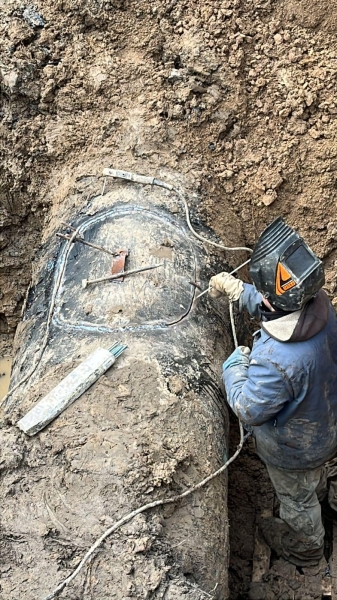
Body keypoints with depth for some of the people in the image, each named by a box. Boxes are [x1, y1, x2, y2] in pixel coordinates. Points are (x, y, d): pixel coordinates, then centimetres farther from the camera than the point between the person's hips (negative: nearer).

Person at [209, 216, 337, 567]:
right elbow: (276, 307, -1)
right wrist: (235, 289, 3)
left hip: (294, 451, -6)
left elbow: (248, 409, -28)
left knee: (296, 499, 28)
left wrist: (234, 368, -13)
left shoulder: (275, 361, -48)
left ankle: (304, 547, 58)